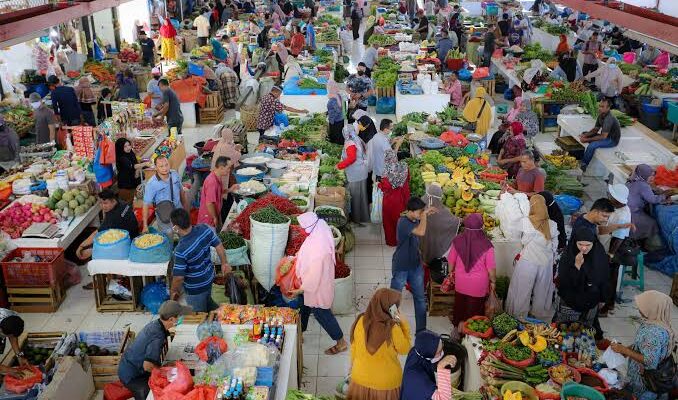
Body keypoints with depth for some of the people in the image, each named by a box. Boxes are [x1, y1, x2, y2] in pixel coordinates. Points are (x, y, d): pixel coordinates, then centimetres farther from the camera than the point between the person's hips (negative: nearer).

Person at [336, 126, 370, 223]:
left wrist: (339, 165, -17)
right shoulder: (358, 140, 9)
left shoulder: (350, 143, -18)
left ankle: (357, 218, 12)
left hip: (356, 174, -9)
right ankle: (363, 215, 28)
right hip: (361, 172, 9)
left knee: (355, 195, 2)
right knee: (361, 194, 17)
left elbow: (351, 158, -26)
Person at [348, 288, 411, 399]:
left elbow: (354, 348, -1)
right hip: (387, 384, -3)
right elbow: (404, 350, -8)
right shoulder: (393, 328, -26)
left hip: (361, 379, 3)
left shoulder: (361, 321, -14)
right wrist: (404, 325, -7)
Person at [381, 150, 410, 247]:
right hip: (401, 198, 4)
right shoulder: (403, 167, -13)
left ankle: (391, 240, 29)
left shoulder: (387, 171, -26)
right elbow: (408, 180, 1)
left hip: (390, 199, -4)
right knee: (400, 217, 23)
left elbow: (385, 187, -22)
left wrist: (379, 184, -4)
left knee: (389, 219, 16)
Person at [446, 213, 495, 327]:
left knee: (460, 306, 25)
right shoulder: (486, 245, -24)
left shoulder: (457, 241, -17)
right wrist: (493, 281, 3)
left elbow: (451, 262, -4)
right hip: (479, 285, -3)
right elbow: (490, 268, -16)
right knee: (475, 311, 17)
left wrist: (451, 273, 15)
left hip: (461, 282, 3)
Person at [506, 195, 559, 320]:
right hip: (546, 262, 3)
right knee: (541, 290, 19)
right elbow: (555, 246, 1)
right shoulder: (552, 224, -6)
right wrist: (550, 257, 14)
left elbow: (524, 241, -10)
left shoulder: (526, 221, -16)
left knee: (522, 289, 13)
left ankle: (519, 315, 25)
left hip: (528, 261, -3)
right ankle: (540, 314, 36)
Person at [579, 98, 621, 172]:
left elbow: (603, 136, -31)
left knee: (592, 145, -31)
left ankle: (583, 165, -16)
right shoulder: (601, 115, -2)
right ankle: (579, 157, 4)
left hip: (613, 140, -10)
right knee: (584, 134, 8)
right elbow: (596, 129, 7)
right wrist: (585, 135, -11)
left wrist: (587, 140, -28)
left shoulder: (609, 118, -30)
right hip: (605, 135, 10)